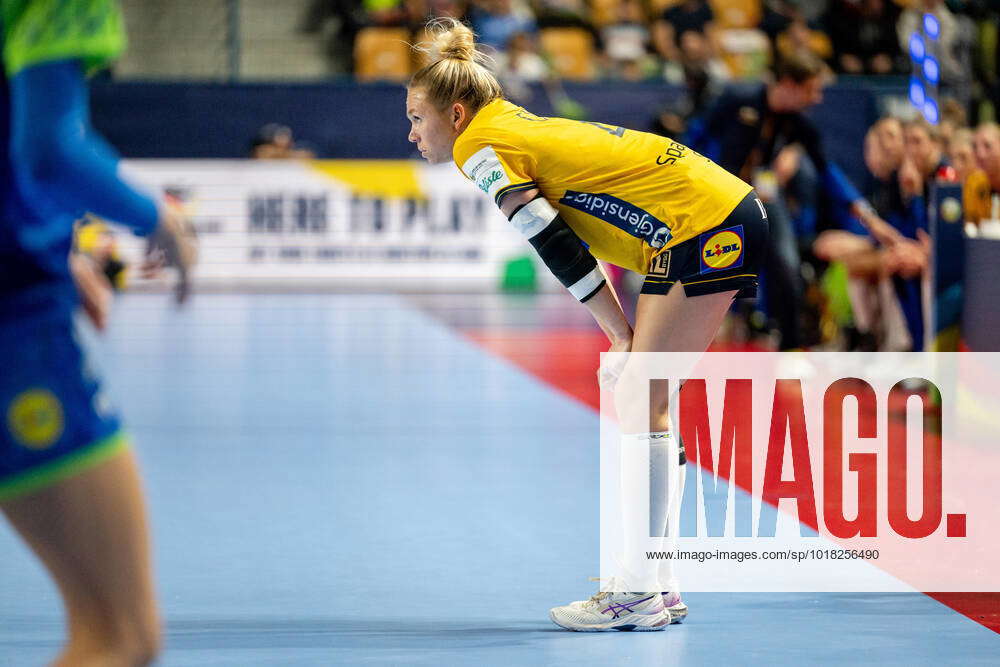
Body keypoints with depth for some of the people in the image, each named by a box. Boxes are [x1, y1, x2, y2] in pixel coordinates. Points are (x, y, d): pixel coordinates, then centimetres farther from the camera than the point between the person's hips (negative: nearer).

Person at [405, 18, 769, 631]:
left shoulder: (481, 147, -8)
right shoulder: (521, 128, 19)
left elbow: (560, 251, -12)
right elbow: (574, 244, 17)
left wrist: (623, 336, -7)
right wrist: (628, 344, 11)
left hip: (710, 227, -10)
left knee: (640, 406, -9)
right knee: (642, 405, 11)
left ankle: (637, 596, -9)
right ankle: (658, 589, 14)